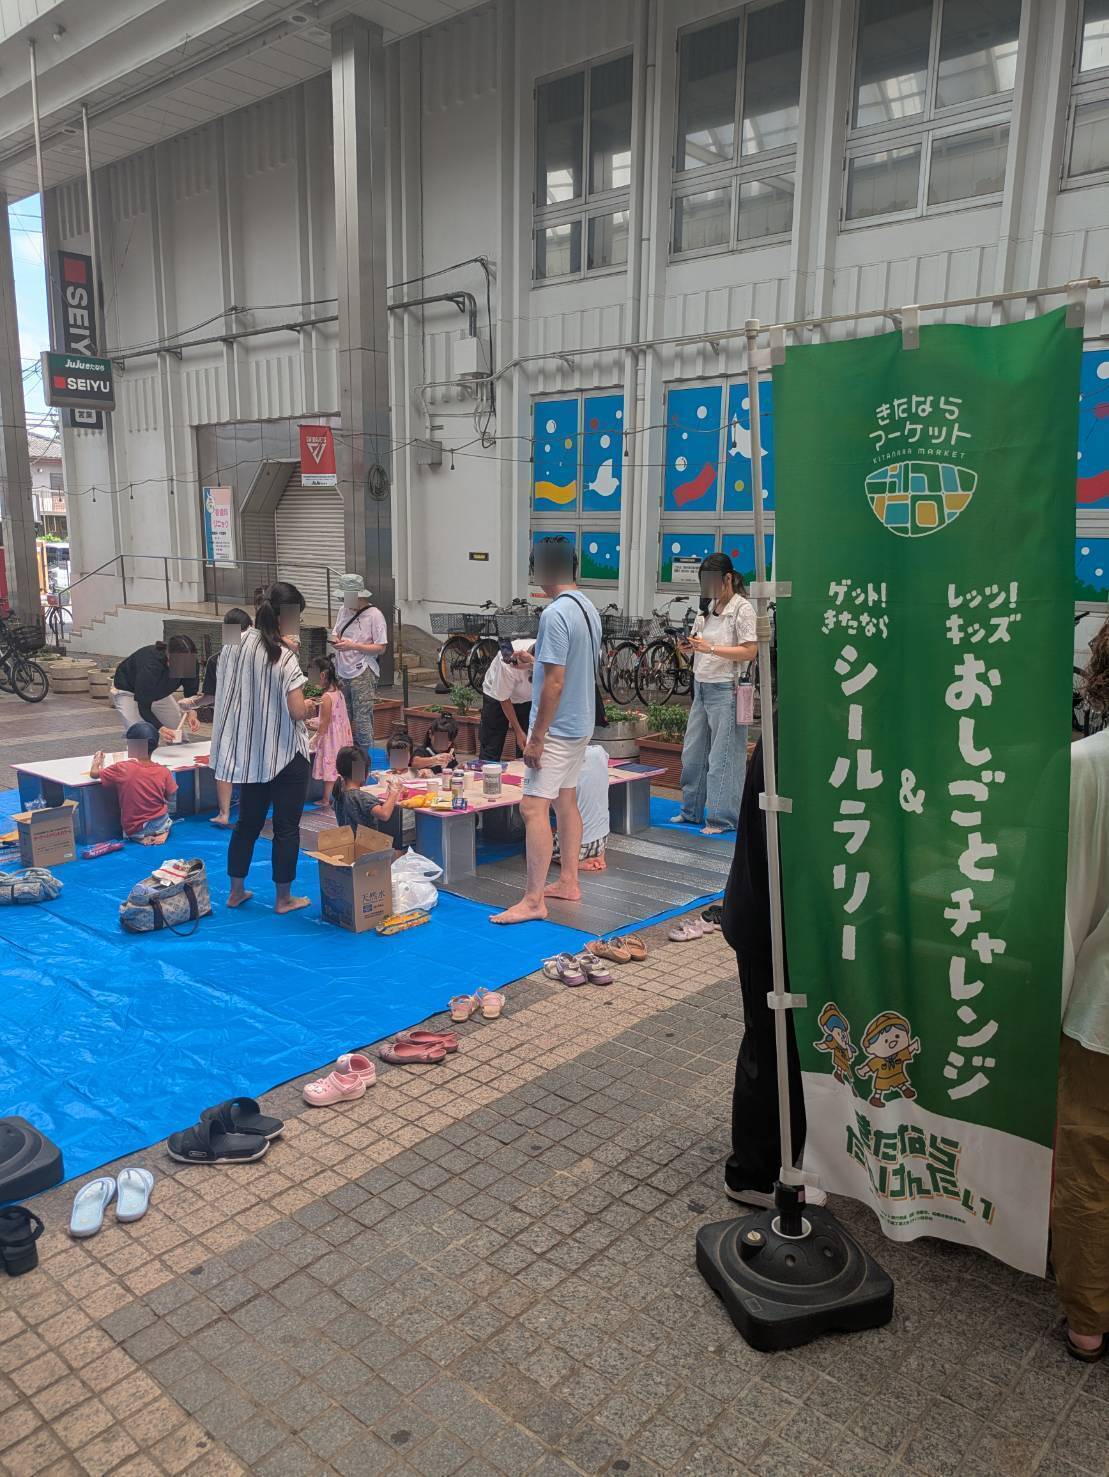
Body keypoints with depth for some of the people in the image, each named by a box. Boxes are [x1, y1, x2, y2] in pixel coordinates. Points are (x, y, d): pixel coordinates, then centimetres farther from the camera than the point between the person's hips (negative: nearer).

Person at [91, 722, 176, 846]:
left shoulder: (121, 769, -17)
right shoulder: (163, 771, -13)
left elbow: (94, 774, -2)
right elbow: (170, 798, -2)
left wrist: (96, 762, 20)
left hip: (133, 830, 0)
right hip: (160, 824, 0)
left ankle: (141, 838, 3)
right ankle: (162, 833, 5)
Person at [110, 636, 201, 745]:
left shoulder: (191, 665, -28)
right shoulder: (150, 665, -42)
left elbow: (191, 694, -14)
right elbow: (143, 707, -37)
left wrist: (192, 713, -34)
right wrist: (160, 729, -53)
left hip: (158, 692, 5)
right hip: (128, 692, -5)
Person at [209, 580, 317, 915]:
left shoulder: (235, 645, 0)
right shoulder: (284, 658, -20)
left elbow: (225, 692, 11)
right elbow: (297, 712, -22)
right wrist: (311, 708, -1)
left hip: (249, 752, 7)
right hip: (285, 754, -6)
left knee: (247, 822, 18)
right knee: (286, 827, 6)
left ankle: (236, 892, 29)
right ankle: (284, 898, 16)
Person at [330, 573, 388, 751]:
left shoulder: (374, 615, -9)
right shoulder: (344, 611, 10)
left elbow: (381, 648, -11)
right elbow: (335, 633, 23)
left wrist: (353, 646, -18)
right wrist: (336, 640, -2)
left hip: (362, 674, -6)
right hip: (342, 673, 7)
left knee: (362, 720, -8)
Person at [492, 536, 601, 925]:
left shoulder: (555, 614, -21)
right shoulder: (588, 608, 8)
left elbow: (554, 682, -24)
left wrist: (536, 738, -20)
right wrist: (535, 660, 27)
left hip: (557, 728, -10)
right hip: (581, 724, 10)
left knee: (533, 807, -8)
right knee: (565, 802, 17)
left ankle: (534, 899, -7)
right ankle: (568, 882, 25)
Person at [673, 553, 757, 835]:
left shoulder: (742, 608, -9)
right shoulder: (709, 607, 13)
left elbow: (750, 651, -15)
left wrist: (711, 648, -21)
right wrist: (693, 644, 0)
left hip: (725, 689, -8)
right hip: (701, 686, 8)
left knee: (723, 757, -2)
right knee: (693, 752, 13)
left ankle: (722, 817, 7)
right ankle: (692, 810, 25)